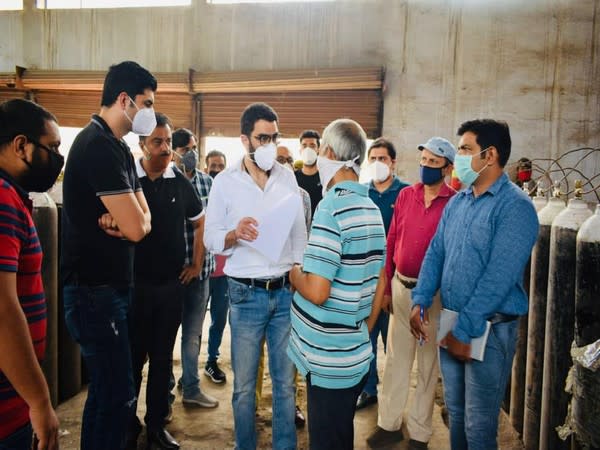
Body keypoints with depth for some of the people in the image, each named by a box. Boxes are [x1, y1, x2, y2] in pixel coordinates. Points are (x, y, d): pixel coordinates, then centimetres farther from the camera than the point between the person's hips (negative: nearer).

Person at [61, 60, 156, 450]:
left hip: (111, 285, 10)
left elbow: (143, 218, 9)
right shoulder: (99, 146, -18)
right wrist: (124, 223, 1)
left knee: (104, 388, 18)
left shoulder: (119, 148, 14)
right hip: (95, 289, -10)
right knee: (119, 396, -4)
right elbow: (136, 228, -21)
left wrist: (120, 221, -12)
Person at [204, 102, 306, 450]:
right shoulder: (225, 182, -4)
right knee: (244, 385, 10)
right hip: (247, 295, -2)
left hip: (286, 292, 2)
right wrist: (234, 234, -23)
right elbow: (211, 239, -3)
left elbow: (299, 233, 8)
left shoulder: (288, 177, 4)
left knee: (286, 381, 12)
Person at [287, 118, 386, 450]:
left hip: (329, 360, -8)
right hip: (359, 353, 8)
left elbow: (316, 292, -25)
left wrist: (294, 274, -5)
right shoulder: (373, 209, 6)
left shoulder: (331, 207, -20)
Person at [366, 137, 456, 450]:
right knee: (396, 358, 14)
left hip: (434, 292, -4)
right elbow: (391, 242, 6)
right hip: (400, 287, 4)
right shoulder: (406, 195, 3)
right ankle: (389, 423, 30)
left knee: (428, 363, 12)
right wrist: (386, 288, 7)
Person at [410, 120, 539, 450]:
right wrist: (420, 302, -5)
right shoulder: (457, 202, 8)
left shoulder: (515, 207, -15)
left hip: (489, 329, -7)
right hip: (449, 324, 7)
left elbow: (498, 278, -21)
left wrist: (464, 330, -20)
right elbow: (435, 253, 9)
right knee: (455, 411, 21)